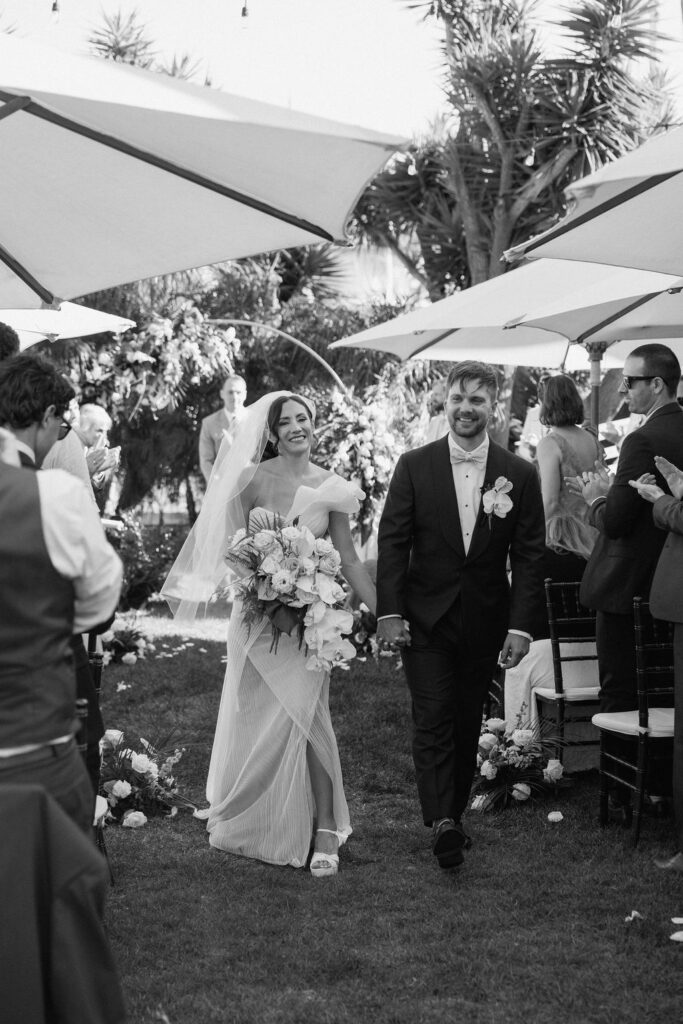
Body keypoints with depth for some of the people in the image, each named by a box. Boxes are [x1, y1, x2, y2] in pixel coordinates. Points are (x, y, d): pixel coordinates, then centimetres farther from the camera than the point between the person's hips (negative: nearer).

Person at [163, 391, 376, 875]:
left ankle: (324, 832, -4)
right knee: (255, 719, 8)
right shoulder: (252, 479, -2)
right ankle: (249, 821, 29)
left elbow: (349, 559, 5)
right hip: (258, 614, 0)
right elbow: (230, 547, 2)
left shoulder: (331, 489, 1)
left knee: (304, 715, -9)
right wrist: (252, 529, -19)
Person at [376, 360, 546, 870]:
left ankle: (453, 814, 25)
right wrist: (390, 612, -9)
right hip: (425, 621, -1)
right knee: (434, 721, -9)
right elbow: (393, 542, -2)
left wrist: (522, 625, -7)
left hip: (485, 624, 2)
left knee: (468, 726, 11)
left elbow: (529, 556, 0)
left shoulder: (520, 474, 0)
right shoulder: (414, 466, -1)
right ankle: (442, 823, -16)